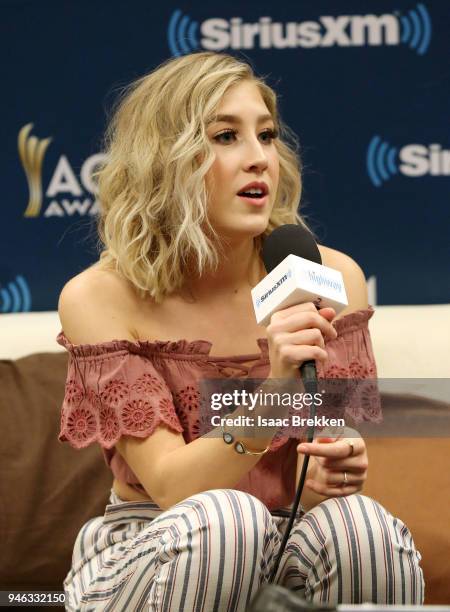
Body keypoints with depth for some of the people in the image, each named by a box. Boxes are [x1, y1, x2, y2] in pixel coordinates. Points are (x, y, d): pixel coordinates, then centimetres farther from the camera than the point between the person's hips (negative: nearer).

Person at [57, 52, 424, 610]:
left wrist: (329, 476, -26)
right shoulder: (100, 298, -11)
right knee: (226, 517, -35)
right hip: (148, 558, -2)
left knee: (359, 522, -31)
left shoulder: (331, 278, -4)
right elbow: (171, 487, -17)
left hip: (286, 556, 2)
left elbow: (320, 483, 0)